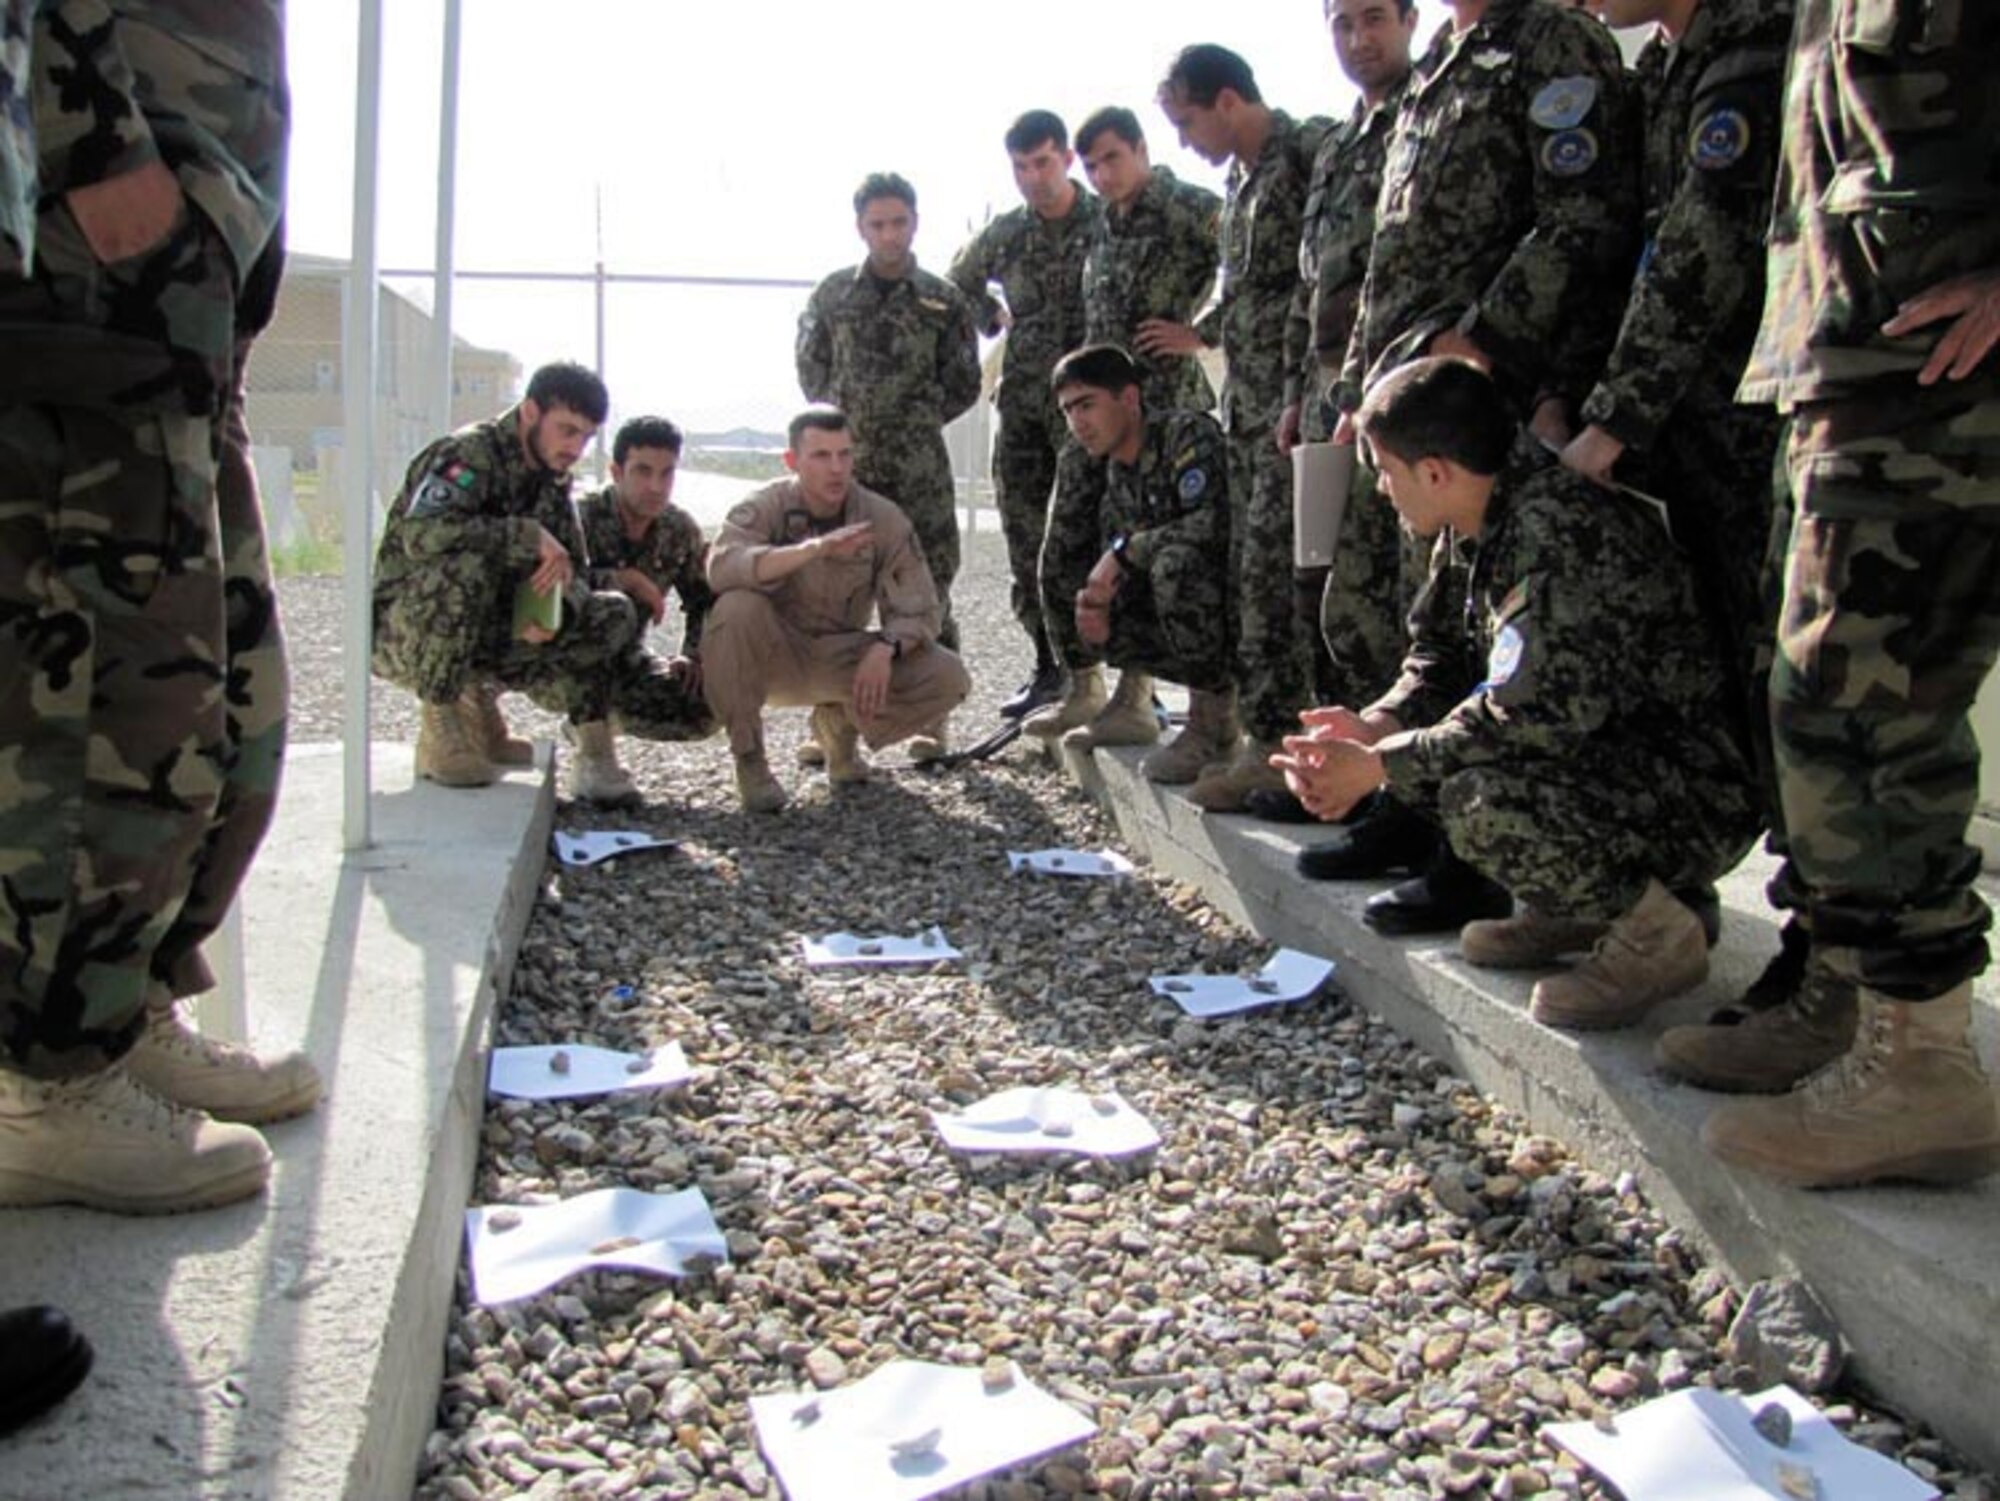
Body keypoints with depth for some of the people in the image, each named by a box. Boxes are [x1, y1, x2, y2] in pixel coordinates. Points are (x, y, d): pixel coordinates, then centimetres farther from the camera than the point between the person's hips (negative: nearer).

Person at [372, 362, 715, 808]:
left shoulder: (553, 480, 7)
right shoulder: (469, 454, -17)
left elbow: (577, 574, 6)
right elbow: (420, 532, -34)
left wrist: (553, 604, -17)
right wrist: (529, 536, -32)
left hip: (486, 634, 7)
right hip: (402, 631, -6)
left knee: (612, 616, -5)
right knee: (464, 567, -37)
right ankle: (439, 730, -21)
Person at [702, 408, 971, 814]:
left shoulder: (885, 519, -10)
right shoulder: (766, 508, -16)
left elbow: (919, 609, -10)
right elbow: (721, 566, -36)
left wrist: (885, 647, -33)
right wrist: (814, 548, -48)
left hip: (842, 662, 2)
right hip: (776, 657, -2)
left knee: (948, 678, -20)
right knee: (737, 608, -35)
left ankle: (840, 724, 9)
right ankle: (748, 759, -16)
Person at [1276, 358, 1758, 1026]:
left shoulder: (1561, 528, -26)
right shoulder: (1472, 527, 3)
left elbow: (1535, 714, -30)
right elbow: (1439, 657, 11)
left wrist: (1376, 766, -24)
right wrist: (1372, 727, -9)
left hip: (1695, 792, -10)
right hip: (1598, 756, 10)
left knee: (1483, 807, -32)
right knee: (1410, 750, 3)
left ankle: (1658, 933, -6)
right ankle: (1569, 908, 13)